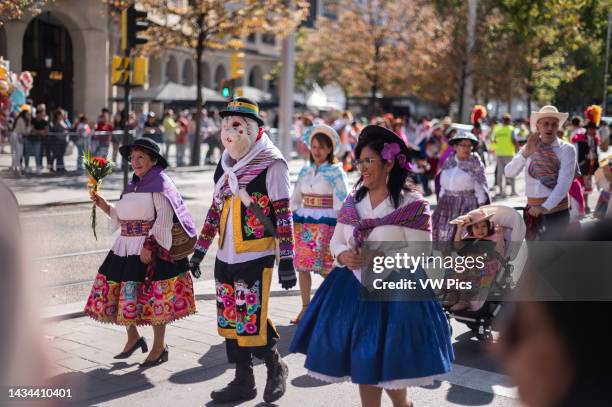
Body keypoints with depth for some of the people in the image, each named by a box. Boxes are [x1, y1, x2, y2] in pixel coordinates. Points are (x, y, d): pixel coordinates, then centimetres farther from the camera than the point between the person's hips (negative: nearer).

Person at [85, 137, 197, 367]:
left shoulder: (159, 183, -8)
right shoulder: (133, 185, 17)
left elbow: (165, 217, -17)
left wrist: (150, 245, -23)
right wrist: (104, 206, 8)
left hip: (152, 248, -8)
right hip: (127, 248, 8)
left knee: (153, 298, -2)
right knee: (126, 294, 9)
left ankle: (159, 348, 12)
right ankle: (133, 338, 29)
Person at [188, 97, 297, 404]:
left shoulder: (271, 164, -9)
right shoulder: (225, 164, 12)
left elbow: (283, 214, -11)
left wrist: (286, 261, -15)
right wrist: (200, 249, 18)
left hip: (256, 256, -7)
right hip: (226, 256, 7)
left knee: (251, 321, -7)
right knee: (230, 321, 11)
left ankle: (275, 367, 19)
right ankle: (243, 381, 25)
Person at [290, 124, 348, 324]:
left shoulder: (335, 172, -3)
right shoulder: (305, 171, 12)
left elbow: (341, 202, -6)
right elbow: (296, 198, 17)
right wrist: (293, 221, 11)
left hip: (326, 224, -5)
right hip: (304, 223, 5)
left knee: (328, 268, -4)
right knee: (301, 265, 5)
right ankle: (305, 308, 17)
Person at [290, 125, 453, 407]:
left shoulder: (412, 205, -9)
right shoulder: (352, 200, 8)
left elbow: (418, 257, -12)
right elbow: (336, 241, 12)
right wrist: (343, 255, -10)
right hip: (354, 288, 5)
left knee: (386, 364, -1)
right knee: (362, 363, 10)